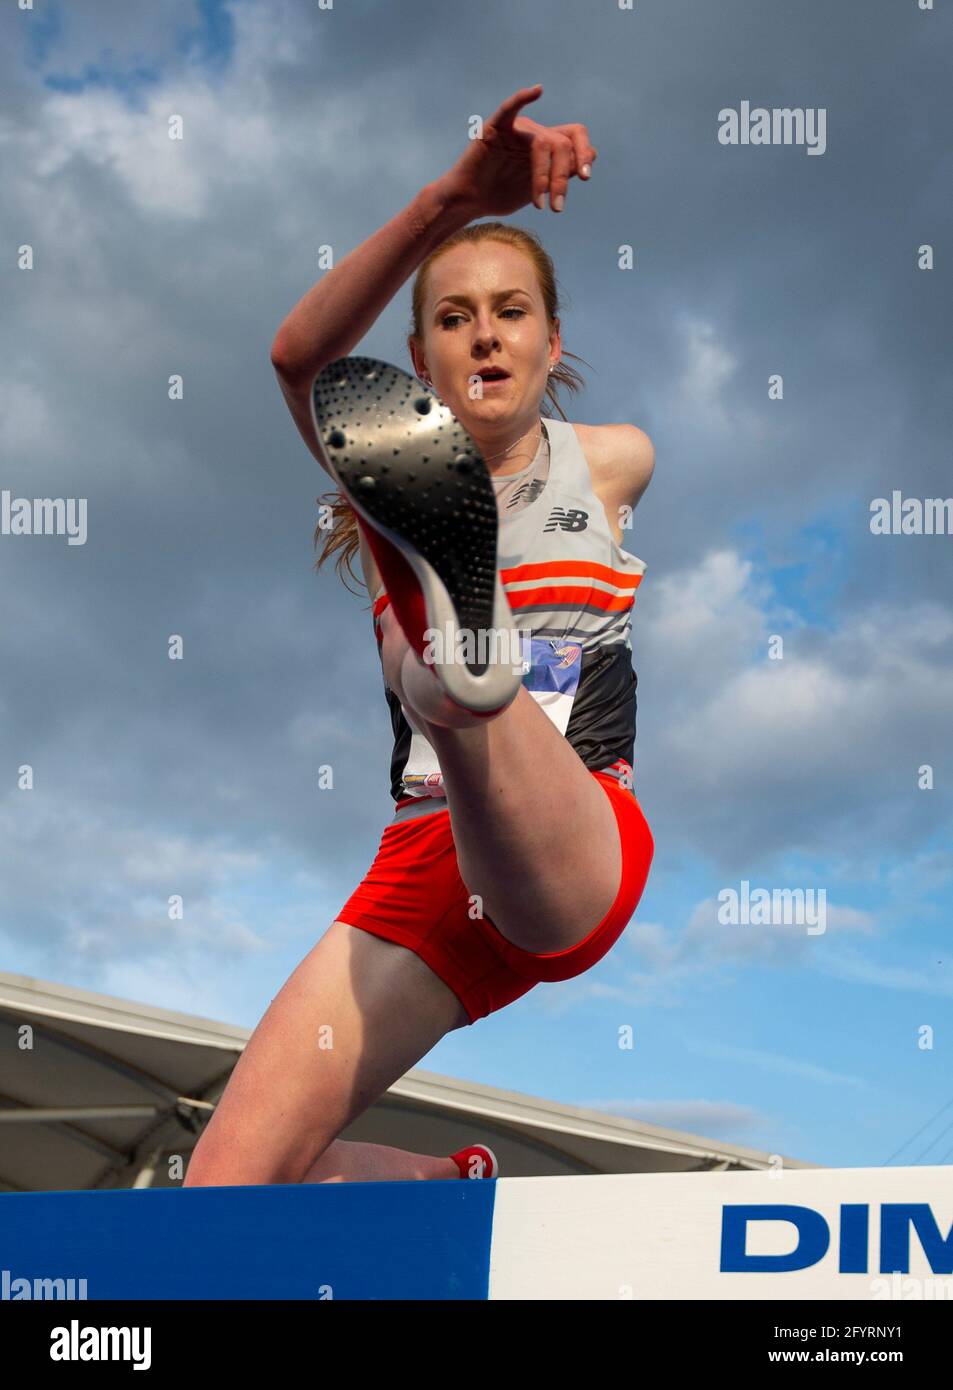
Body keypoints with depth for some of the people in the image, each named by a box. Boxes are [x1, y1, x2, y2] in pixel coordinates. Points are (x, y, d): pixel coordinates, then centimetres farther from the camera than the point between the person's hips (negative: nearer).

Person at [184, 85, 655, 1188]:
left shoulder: (614, 462, 13)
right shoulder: (397, 468, 6)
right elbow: (300, 356, -15)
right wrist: (452, 203, -31)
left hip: (580, 864, -2)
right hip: (424, 865, 2)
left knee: (460, 692, -38)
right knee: (229, 1184, -10)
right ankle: (457, 1181, 14)